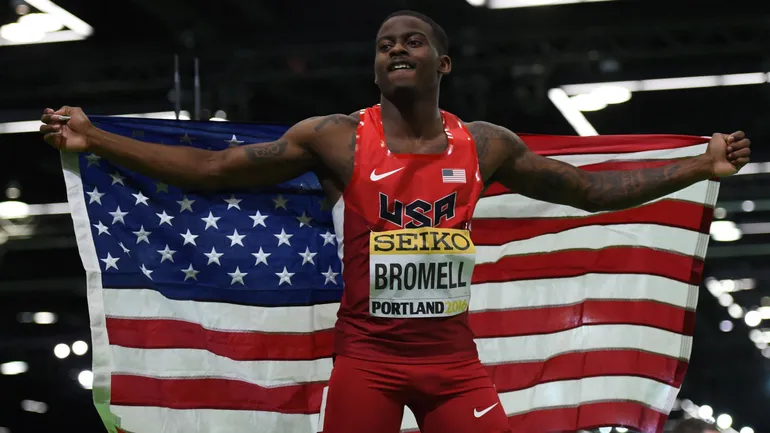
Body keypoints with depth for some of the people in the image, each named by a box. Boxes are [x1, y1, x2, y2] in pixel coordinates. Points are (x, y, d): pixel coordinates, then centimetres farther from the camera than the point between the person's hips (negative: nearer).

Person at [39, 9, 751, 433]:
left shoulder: (485, 145, 6)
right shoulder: (335, 139, -2)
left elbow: (590, 189, 14)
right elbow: (212, 169, -2)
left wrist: (699, 168, 11)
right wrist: (95, 141, -9)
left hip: (454, 358, 2)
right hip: (367, 356, -2)